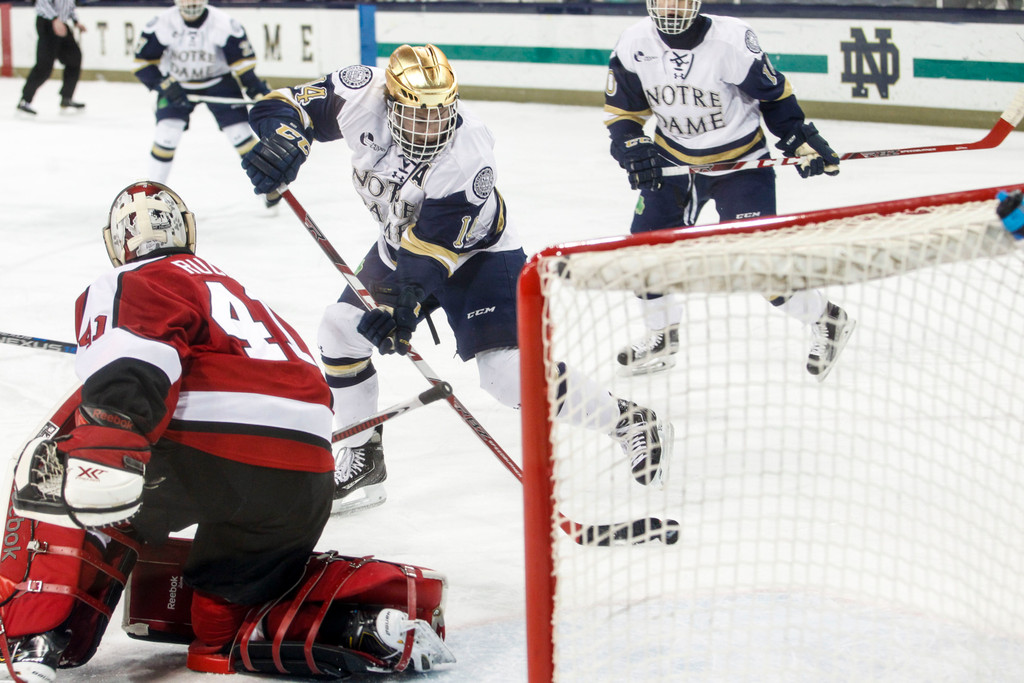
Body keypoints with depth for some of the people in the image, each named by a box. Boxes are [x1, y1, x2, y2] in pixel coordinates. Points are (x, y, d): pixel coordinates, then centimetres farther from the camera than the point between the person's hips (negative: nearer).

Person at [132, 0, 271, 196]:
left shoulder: (224, 23, -20)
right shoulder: (161, 24, -20)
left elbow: (243, 61, -12)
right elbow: (143, 62, -13)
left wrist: (258, 91, -20)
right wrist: (165, 85, -24)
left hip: (218, 82, 0)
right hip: (176, 83, 0)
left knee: (240, 133, -7)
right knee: (166, 133, -15)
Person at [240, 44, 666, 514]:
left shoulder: (469, 159, -35)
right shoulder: (363, 96, -24)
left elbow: (433, 250, -31)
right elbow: (288, 105, -16)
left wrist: (407, 300, -39)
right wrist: (283, 139, -37)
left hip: (474, 249, -6)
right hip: (400, 242, 6)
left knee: (510, 371, -17)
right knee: (340, 329, -1)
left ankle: (629, 423, -1)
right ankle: (363, 459, 16)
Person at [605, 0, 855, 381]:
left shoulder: (733, 40, -23)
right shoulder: (633, 45, -11)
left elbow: (775, 94, -9)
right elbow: (621, 110, 0)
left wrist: (801, 139, -12)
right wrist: (633, 148, -16)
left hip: (740, 162, -5)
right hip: (673, 159, 5)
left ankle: (826, 321, 10)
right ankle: (662, 339, 23)